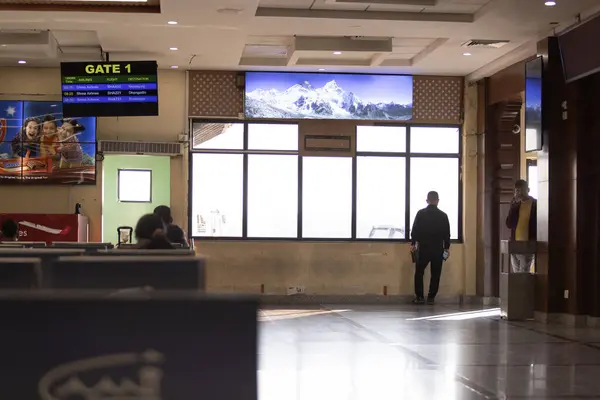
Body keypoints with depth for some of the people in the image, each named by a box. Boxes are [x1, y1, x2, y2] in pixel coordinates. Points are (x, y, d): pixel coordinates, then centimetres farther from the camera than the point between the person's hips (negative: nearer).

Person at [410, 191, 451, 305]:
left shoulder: (421, 214, -4)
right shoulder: (443, 215, -1)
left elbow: (415, 230, -4)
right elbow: (447, 233, 2)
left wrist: (413, 244, 6)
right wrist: (447, 247, 11)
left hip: (423, 247, -1)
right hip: (438, 249, 1)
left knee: (419, 272, 9)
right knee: (435, 274, 7)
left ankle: (419, 297, 4)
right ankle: (431, 298, 4)